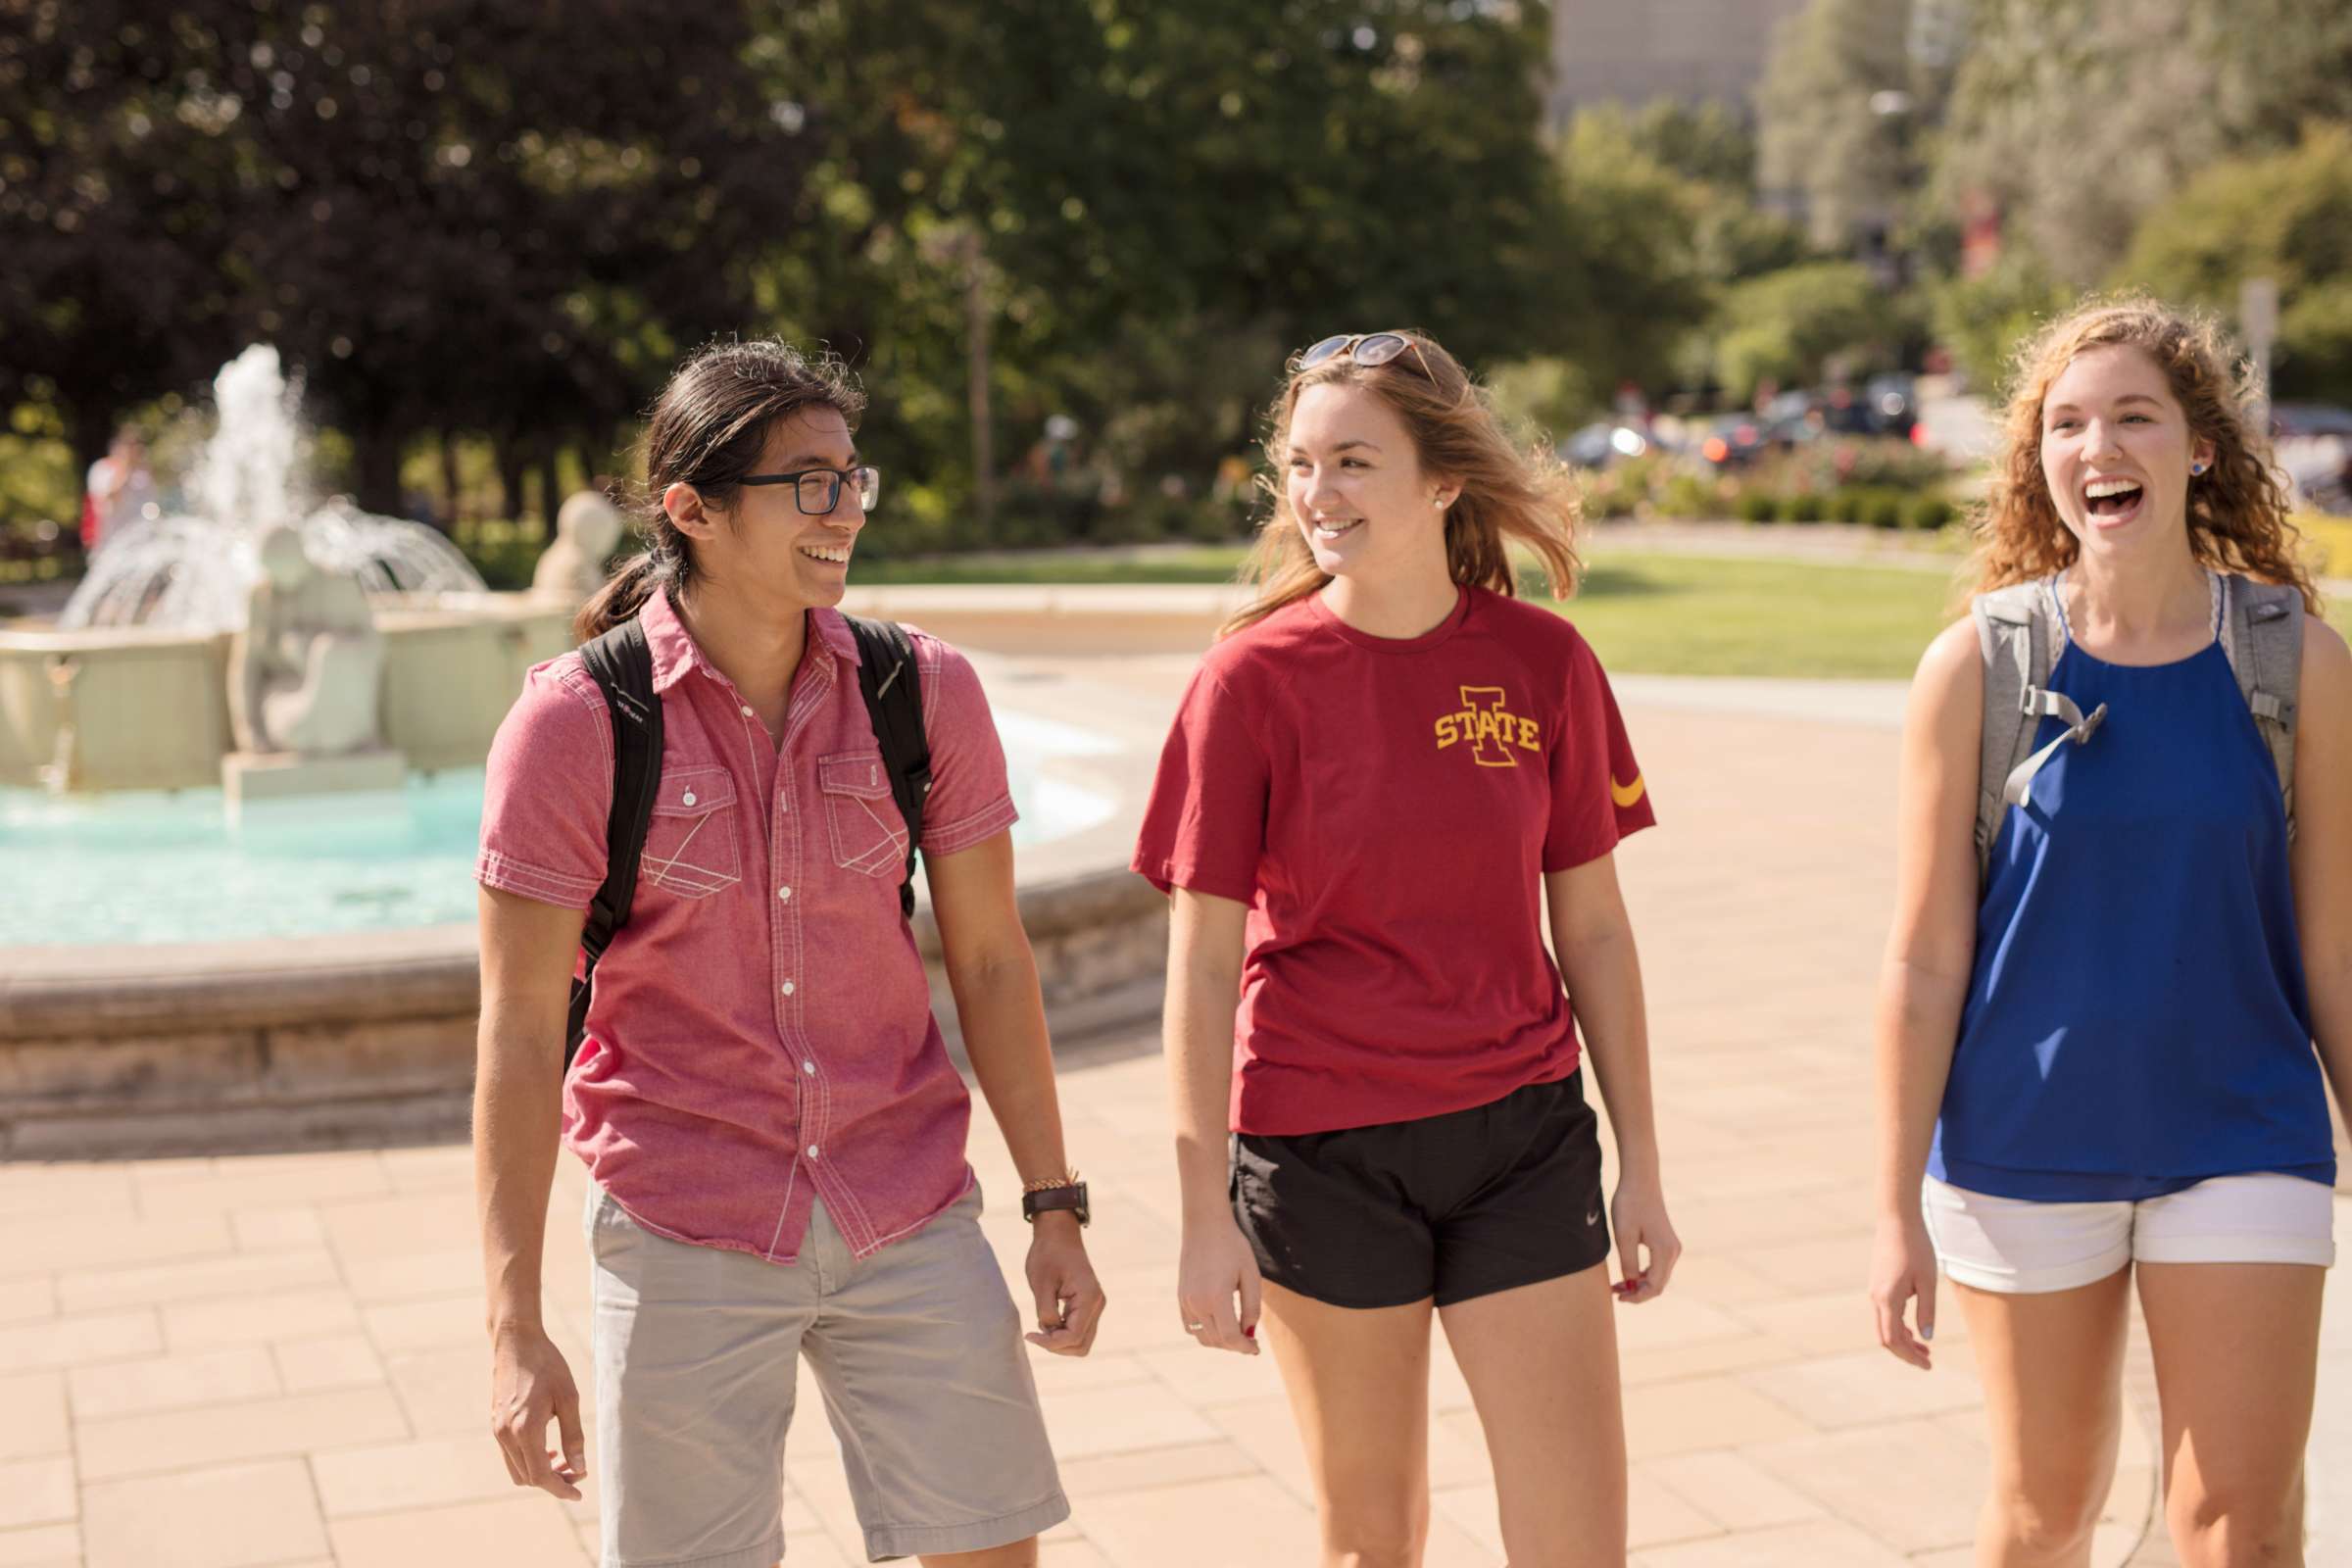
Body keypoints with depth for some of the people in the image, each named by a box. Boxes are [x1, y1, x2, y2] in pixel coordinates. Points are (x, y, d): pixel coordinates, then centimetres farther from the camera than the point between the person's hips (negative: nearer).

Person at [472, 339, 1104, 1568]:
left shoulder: (925, 694, -2)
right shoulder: (575, 724, -10)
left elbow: (990, 961, 5)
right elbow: (520, 1029, -9)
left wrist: (1055, 1209, 5)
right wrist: (515, 1328, -11)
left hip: (910, 1216, 3)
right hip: (685, 1231, -2)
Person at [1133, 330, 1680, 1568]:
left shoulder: (1542, 663, -2)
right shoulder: (1253, 678, -9)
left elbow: (1593, 928, 5)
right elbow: (1201, 964, -6)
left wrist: (1640, 1165, 6)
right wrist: (1206, 1215, -7)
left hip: (1523, 1137, 2)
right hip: (1321, 1151, -2)